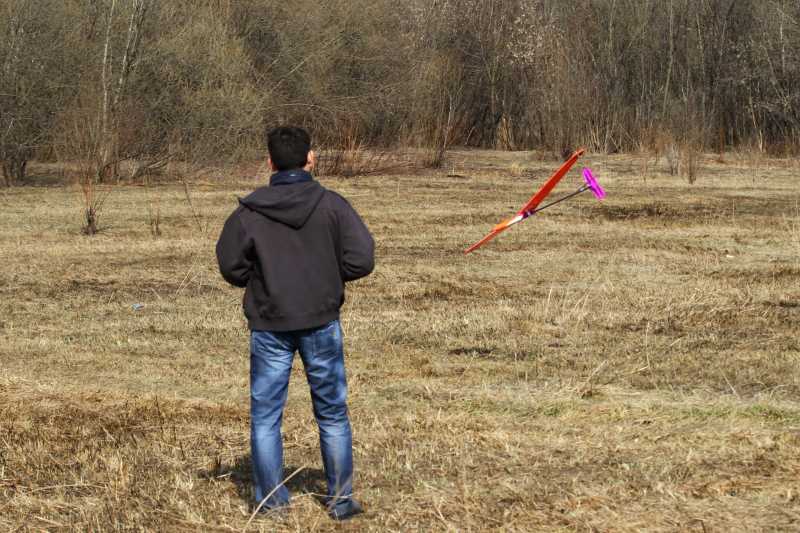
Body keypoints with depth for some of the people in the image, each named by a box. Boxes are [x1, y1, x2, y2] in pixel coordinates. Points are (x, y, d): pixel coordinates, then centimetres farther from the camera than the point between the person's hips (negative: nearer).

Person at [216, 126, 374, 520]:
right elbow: (361, 259, -12)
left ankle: (271, 504, 10)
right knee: (332, 414, 12)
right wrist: (330, 274, 7)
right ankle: (341, 500, 15)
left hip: (270, 325, 0)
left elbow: (231, 265, -4)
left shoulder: (249, 210, -7)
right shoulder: (331, 205, -8)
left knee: (265, 416, 10)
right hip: (321, 322, 1)